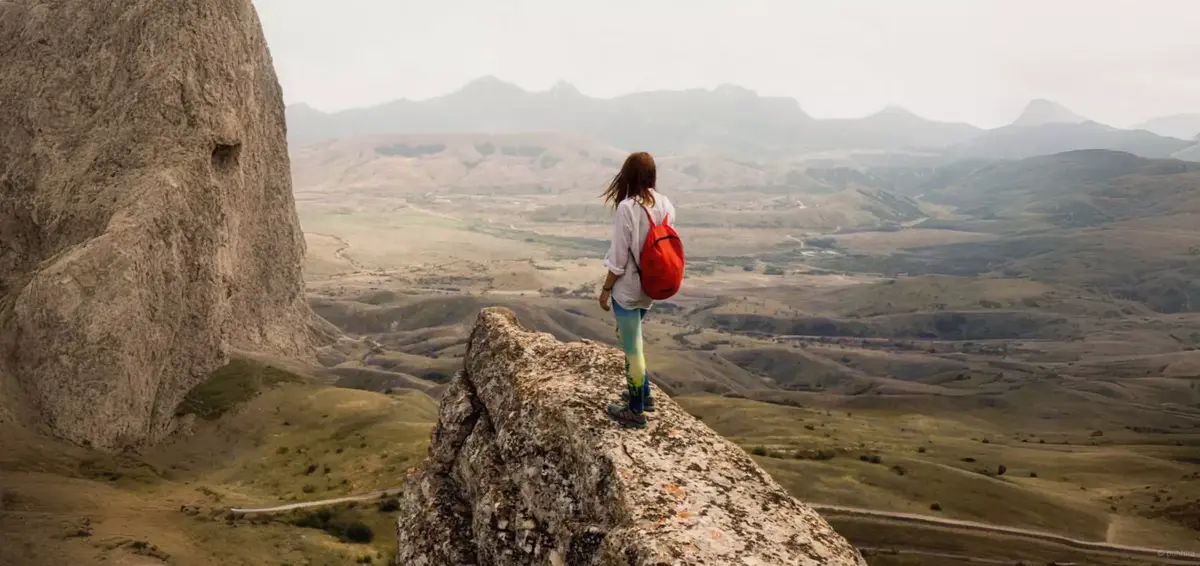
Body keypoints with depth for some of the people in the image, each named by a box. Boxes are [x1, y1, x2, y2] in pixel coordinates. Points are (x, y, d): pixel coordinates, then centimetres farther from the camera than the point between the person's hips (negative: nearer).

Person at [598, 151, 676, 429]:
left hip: (628, 288, -7)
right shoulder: (665, 205, -2)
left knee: (632, 348, 6)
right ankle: (643, 394, 36)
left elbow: (619, 256, -18)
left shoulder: (627, 208, -21)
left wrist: (606, 289, -6)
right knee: (631, 340, 26)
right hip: (651, 286, 7)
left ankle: (636, 411, 18)